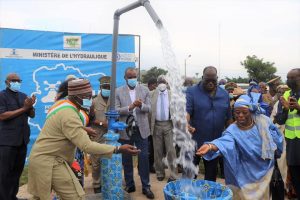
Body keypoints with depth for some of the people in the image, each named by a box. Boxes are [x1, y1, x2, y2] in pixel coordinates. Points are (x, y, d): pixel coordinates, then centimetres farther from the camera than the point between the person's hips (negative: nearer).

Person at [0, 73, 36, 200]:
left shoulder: (24, 96, 12)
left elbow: (32, 115, 10)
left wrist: (30, 106, -11)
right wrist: (23, 108, -17)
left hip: (22, 139, 6)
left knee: (17, 171, 13)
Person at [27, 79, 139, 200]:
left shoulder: (63, 104, 4)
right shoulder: (68, 115, -26)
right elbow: (86, 146, -33)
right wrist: (118, 149, -36)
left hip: (41, 157, 10)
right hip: (48, 161, -10)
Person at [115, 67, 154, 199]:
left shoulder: (144, 90, 3)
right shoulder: (118, 92, 0)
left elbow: (149, 108, -1)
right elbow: (116, 110, -8)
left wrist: (141, 105, -23)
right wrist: (130, 107, -22)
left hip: (141, 129, 0)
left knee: (144, 158, 5)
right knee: (126, 159, 11)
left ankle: (146, 186, 18)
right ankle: (129, 185, 27)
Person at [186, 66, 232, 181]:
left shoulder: (224, 94, 6)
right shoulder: (192, 92, -6)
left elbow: (228, 118, 11)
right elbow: (186, 110, -18)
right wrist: (186, 124, -38)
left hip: (215, 142, 4)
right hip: (195, 141, -3)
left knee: (211, 173, 17)